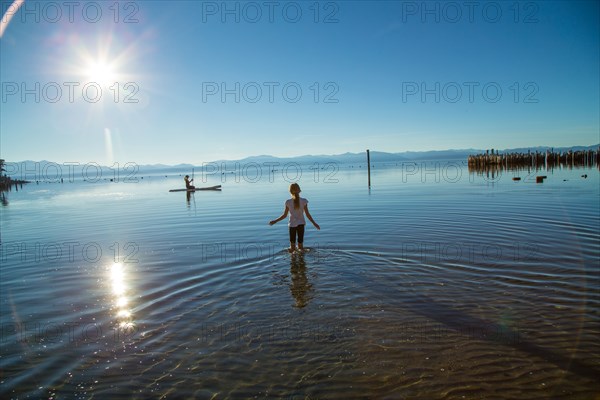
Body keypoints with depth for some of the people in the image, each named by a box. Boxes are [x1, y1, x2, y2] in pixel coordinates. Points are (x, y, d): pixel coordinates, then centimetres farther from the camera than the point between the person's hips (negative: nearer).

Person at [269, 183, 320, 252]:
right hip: (301, 224, 2)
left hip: (292, 224, -1)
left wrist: (275, 221, 8)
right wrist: (314, 223, 7)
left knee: (292, 245, 9)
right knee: (300, 244, 13)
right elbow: (307, 214, -4)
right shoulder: (303, 201, -7)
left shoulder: (288, 202, -10)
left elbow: (284, 215, -5)